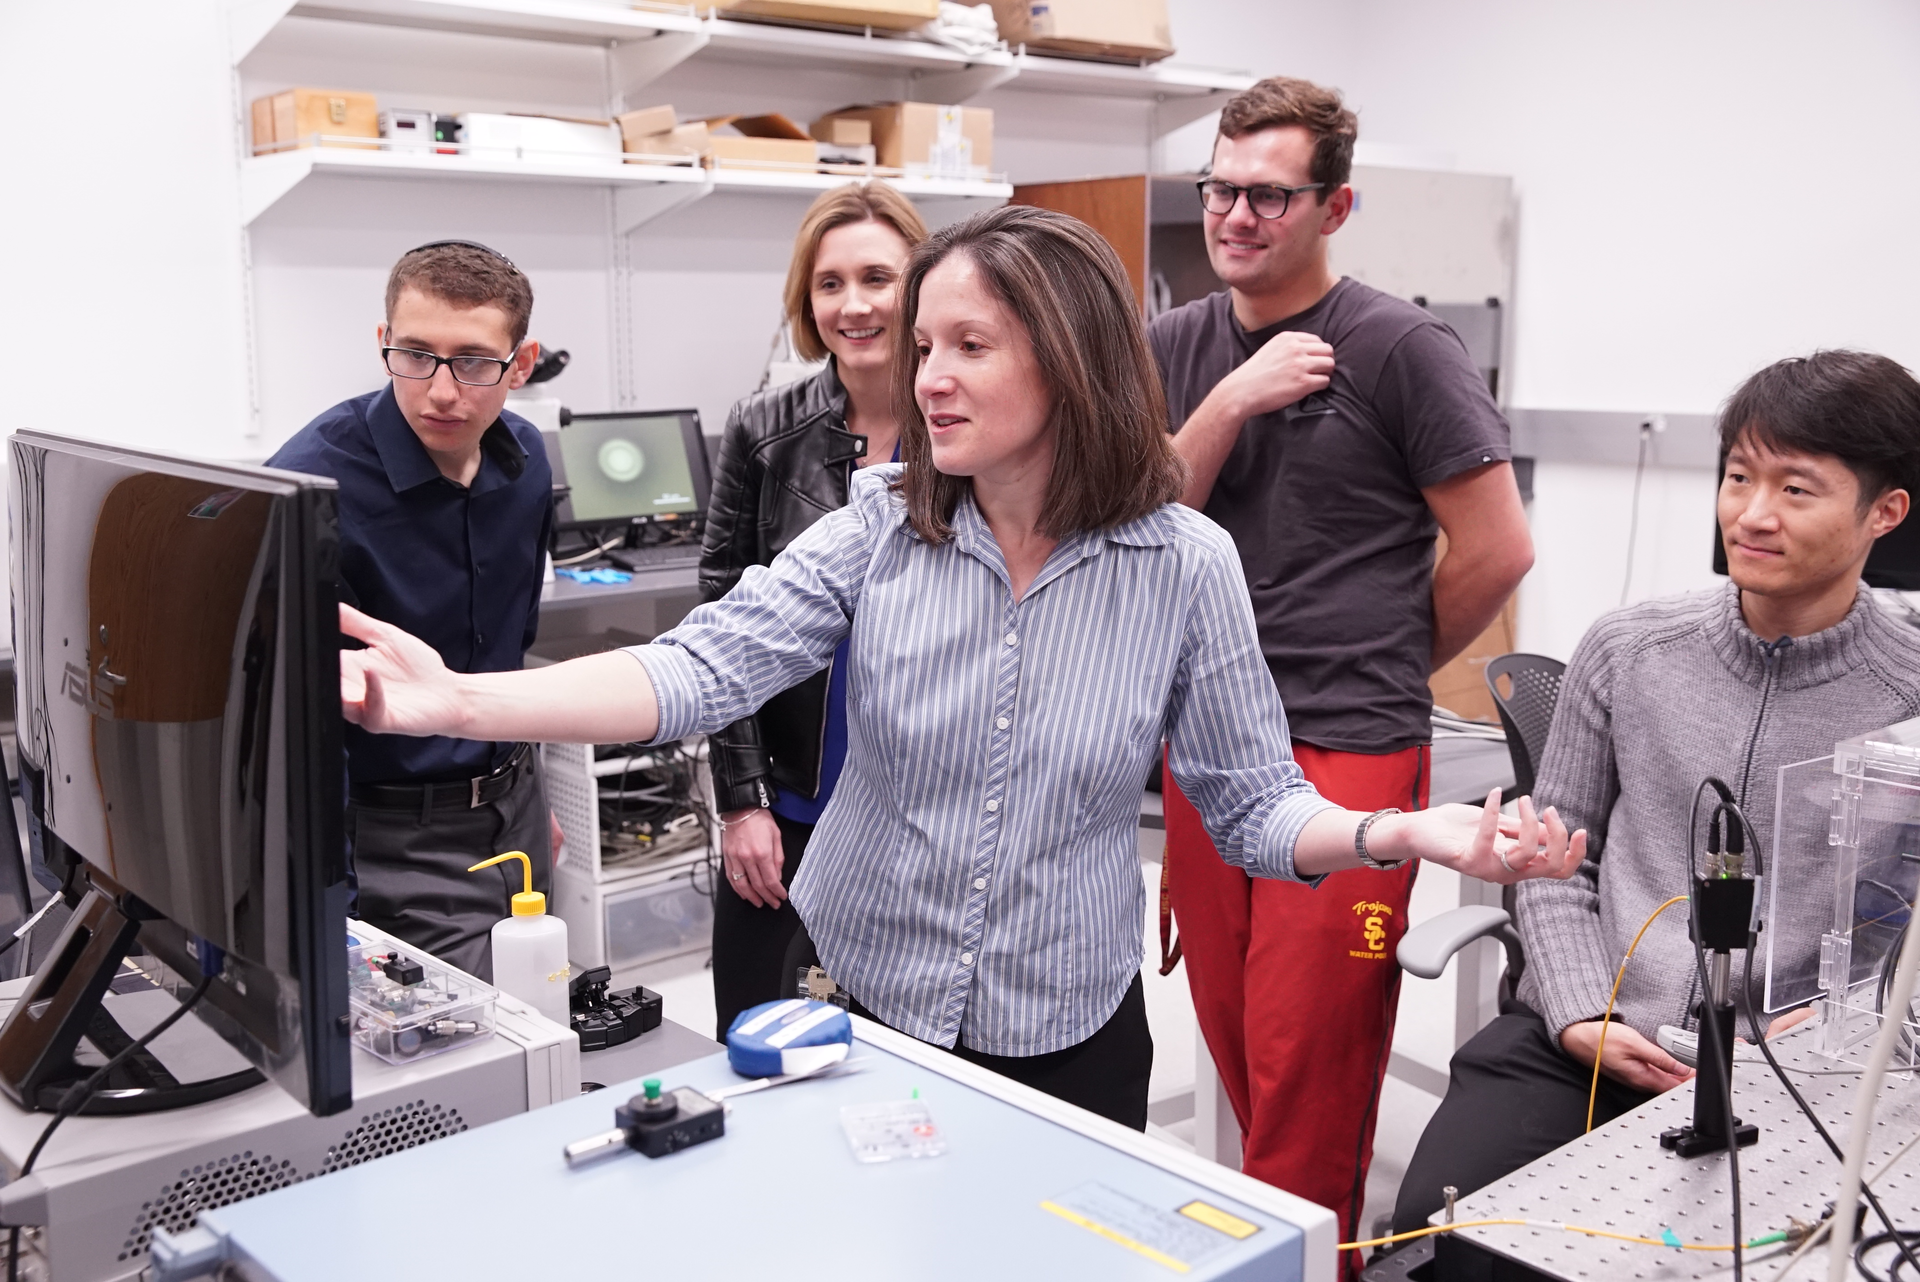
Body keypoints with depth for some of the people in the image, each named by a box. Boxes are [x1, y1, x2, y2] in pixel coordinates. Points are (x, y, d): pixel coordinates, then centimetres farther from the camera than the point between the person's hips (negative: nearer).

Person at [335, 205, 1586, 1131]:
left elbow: (1251, 798, -5)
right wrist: (464, 699, -33)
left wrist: (1402, 832, -24)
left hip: (1067, 1039, -1)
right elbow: (705, 669, -20)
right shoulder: (881, 532, -8)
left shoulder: (1185, 563, -10)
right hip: (857, 1010, 1)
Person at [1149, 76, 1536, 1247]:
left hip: (1347, 753, -5)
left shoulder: (1402, 349, -7)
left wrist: (1383, 666, 5)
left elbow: (1498, 548, -6)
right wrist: (1232, 402, -12)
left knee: (1306, 1074, -2)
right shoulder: (1177, 347, 9)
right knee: (1235, 1047, 15)